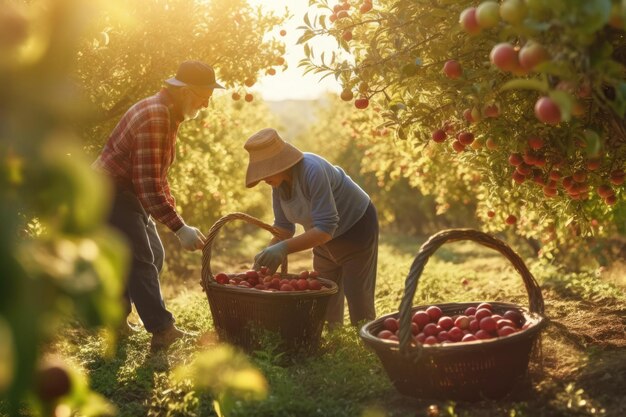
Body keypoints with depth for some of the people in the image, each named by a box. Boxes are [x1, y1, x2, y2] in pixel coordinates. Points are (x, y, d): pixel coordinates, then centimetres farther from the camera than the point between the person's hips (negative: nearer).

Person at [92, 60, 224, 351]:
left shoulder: (168, 114, 9)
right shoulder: (154, 117, -25)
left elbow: (157, 174, 20)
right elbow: (149, 183, -30)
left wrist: (172, 212, 15)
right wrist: (179, 228, -30)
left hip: (128, 194, 11)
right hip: (111, 192, -10)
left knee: (153, 255, 15)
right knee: (141, 261, -12)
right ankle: (163, 332, -10)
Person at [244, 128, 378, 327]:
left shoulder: (312, 171, -34)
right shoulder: (278, 181, -11)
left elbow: (325, 228, -37)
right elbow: (284, 226, -1)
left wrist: (284, 248, -45)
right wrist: (267, 255, -17)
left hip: (356, 229, -7)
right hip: (326, 239, 7)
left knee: (358, 301, -5)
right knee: (325, 303, 7)